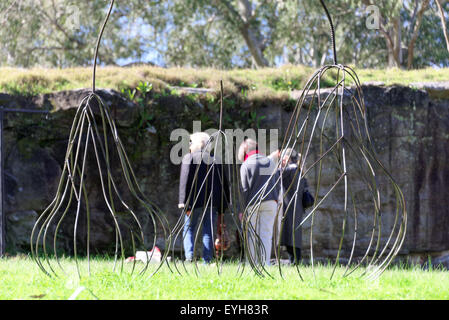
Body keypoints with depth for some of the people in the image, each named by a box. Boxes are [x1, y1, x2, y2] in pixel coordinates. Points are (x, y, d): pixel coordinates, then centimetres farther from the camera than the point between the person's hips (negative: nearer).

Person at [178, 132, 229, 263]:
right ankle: (207, 261, -1)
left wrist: (184, 203, -11)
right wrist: (223, 206, 13)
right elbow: (224, 183, 11)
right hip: (212, 202, 3)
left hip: (195, 200, -3)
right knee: (208, 232, 5)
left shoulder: (189, 158, 1)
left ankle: (189, 255, -14)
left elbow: (185, 181, -8)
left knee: (188, 228, 6)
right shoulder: (216, 160, 12)